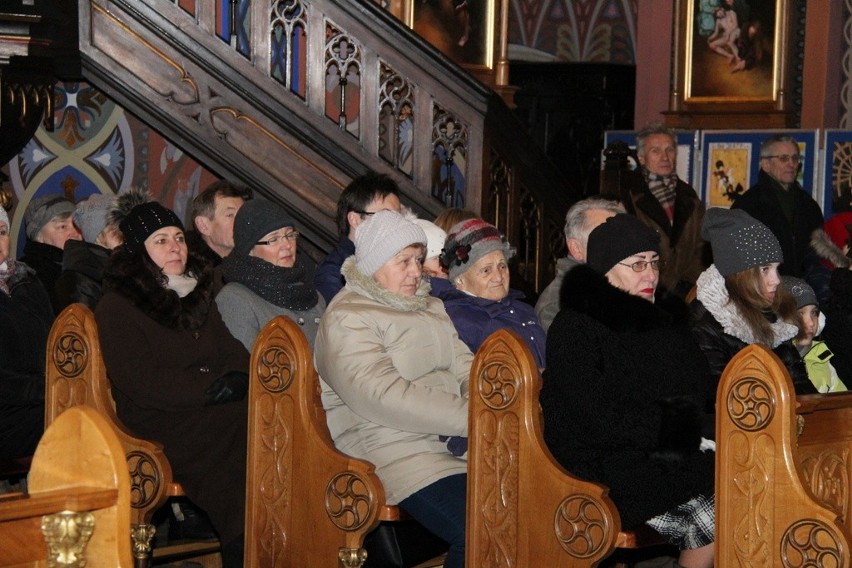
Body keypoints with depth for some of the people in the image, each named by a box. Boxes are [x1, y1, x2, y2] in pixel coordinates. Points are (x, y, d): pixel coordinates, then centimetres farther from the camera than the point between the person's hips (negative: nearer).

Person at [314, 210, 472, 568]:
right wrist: (469, 417, -22)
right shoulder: (345, 320, -5)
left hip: (455, 441, 8)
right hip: (399, 452, -8)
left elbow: (464, 364, 13)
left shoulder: (431, 307, 23)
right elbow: (383, 396, -17)